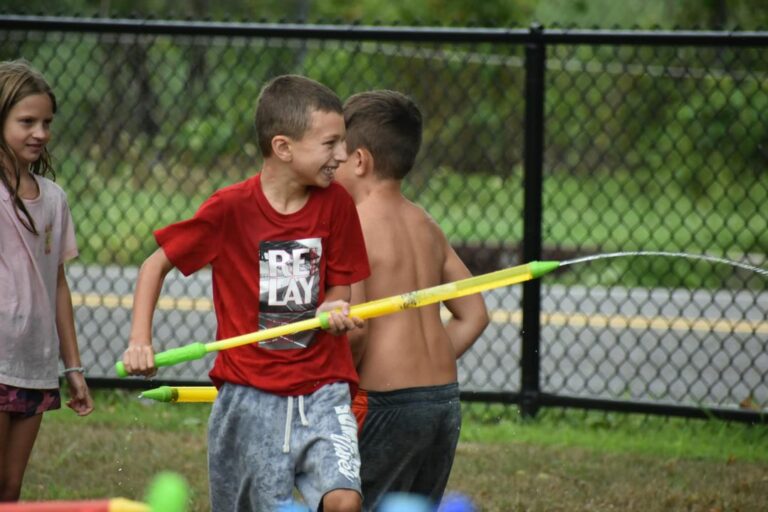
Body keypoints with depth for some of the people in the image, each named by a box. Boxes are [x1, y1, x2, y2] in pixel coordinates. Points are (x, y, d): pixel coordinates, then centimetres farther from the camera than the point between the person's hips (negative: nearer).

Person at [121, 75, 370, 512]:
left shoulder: (336, 202, 0)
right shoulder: (230, 208, -7)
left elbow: (338, 289, 8)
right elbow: (157, 265, 4)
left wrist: (334, 310, -16)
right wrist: (140, 341, -7)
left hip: (322, 390, 1)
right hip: (250, 394, -1)